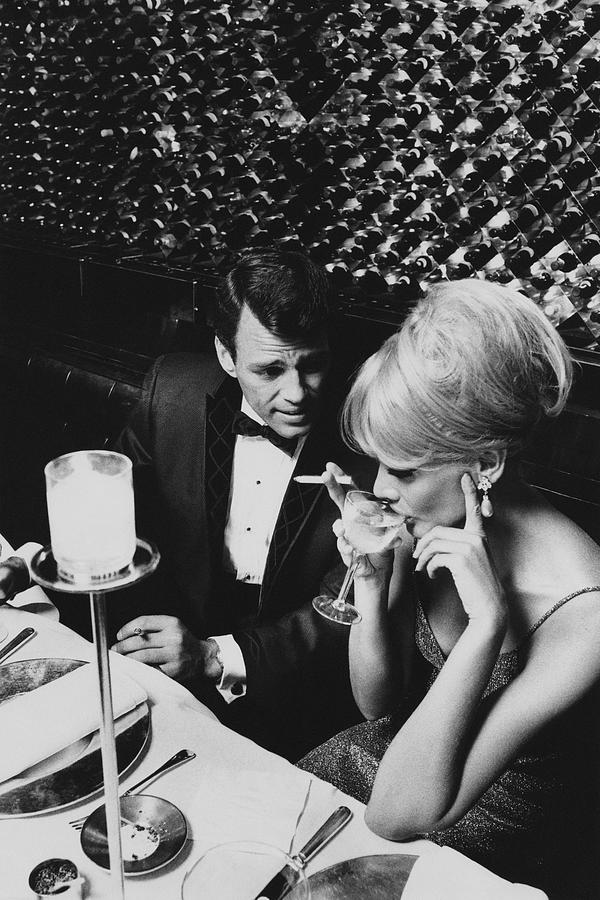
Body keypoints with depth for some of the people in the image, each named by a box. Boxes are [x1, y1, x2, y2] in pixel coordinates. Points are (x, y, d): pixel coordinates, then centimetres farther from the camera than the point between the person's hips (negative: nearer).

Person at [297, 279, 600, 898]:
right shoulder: (426, 525, -15)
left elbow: (396, 814, -29)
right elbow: (380, 707, -3)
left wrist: (487, 623, -37)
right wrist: (371, 583, -20)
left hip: (490, 840, -4)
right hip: (396, 752, 5)